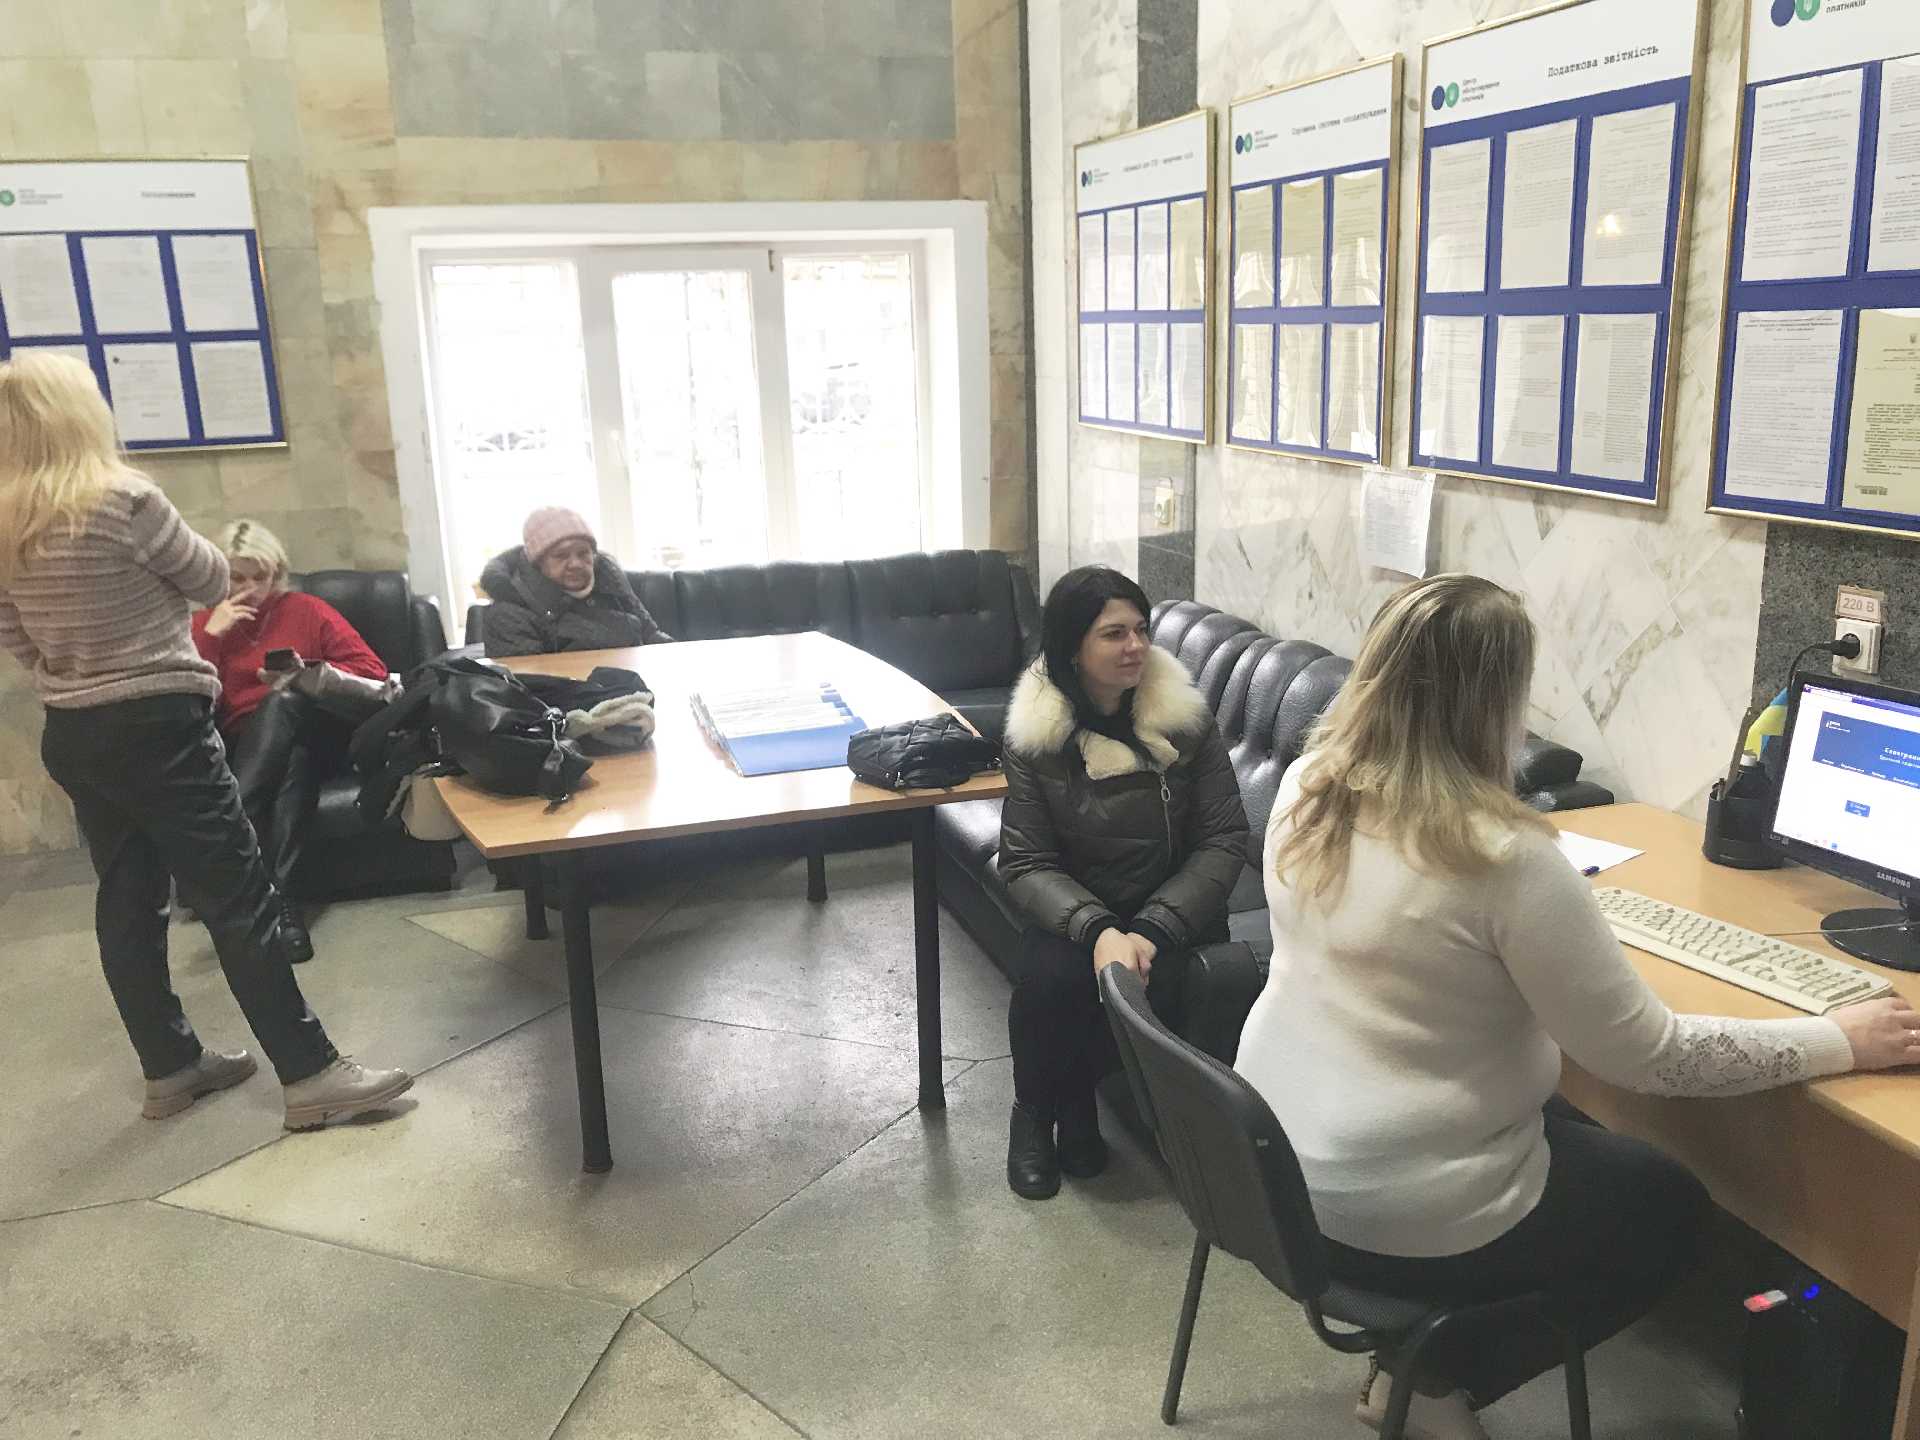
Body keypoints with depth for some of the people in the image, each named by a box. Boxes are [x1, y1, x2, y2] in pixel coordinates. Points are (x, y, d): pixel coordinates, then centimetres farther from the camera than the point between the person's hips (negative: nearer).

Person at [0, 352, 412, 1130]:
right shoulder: (124, 501, -17)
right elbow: (211, 583, -4)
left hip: (71, 736, 8)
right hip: (158, 729, -7)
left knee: (127, 898, 15)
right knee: (240, 898, -4)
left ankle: (169, 1066, 26)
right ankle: (310, 1075, 0)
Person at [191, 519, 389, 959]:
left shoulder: (306, 610, 13)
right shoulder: (205, 623, 16)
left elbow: (373, 671, 4)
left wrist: (308, 677, -10)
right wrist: (211, 635, -6)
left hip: (310, 727, 0)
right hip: (243, 748, 0)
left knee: (281, 704, -38)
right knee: (294, 761, -38)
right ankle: (277, 896, -49)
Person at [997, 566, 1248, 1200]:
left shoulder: (1185, 718, -8)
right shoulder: (1033, 736, -8)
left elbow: (1225, 840, -9)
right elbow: (1026, 863, -11)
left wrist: (1153, 931, -24)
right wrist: (1098, 931, -30)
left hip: (1173, 908, 0)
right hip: (1078, 911, 0)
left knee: (1146, 983, -31)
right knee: (1047, 976, -30)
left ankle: (1077, 1102, 2)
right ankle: (1034, 1113, 2)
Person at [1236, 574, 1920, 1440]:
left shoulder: (1304, 788, -5)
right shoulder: (1504, 855, -27)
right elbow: (1645, 1056, -17)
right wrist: (1840, 1042, -5)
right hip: (1395, 1214, -7)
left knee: (1578, 1137, 29)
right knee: (1671, 1207, 18)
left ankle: (1417, 1354, 22)